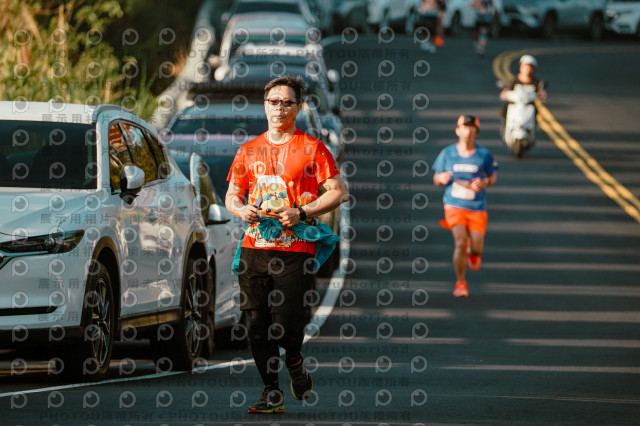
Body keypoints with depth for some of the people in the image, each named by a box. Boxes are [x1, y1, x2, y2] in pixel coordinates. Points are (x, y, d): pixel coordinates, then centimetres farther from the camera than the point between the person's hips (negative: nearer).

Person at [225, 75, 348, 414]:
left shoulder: (311, 148, 1)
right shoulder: (249, 151, 14)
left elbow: (339, 192, -2)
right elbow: (232, 196, 20)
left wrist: (302, 213, -13)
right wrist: (241, 210, -3)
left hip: (295, 249, -4)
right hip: (254, 247, 4)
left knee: (286, 326, -9)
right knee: (258, 325, 0)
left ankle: (295, 361, 23)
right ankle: (271, 393, 10)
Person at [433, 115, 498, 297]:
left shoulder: (484, 154, -3)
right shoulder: (447, 153, -1)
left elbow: (493, 176, 11)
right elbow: (436, 179, 8)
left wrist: (484, 183, -12)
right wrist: (441, 178, -16)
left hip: (477, 208, 1)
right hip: (454, 206, -1)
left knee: (476, 250, -3)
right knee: (460, 243, -18)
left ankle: (472, 250, 39)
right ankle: (461, 284, -1)